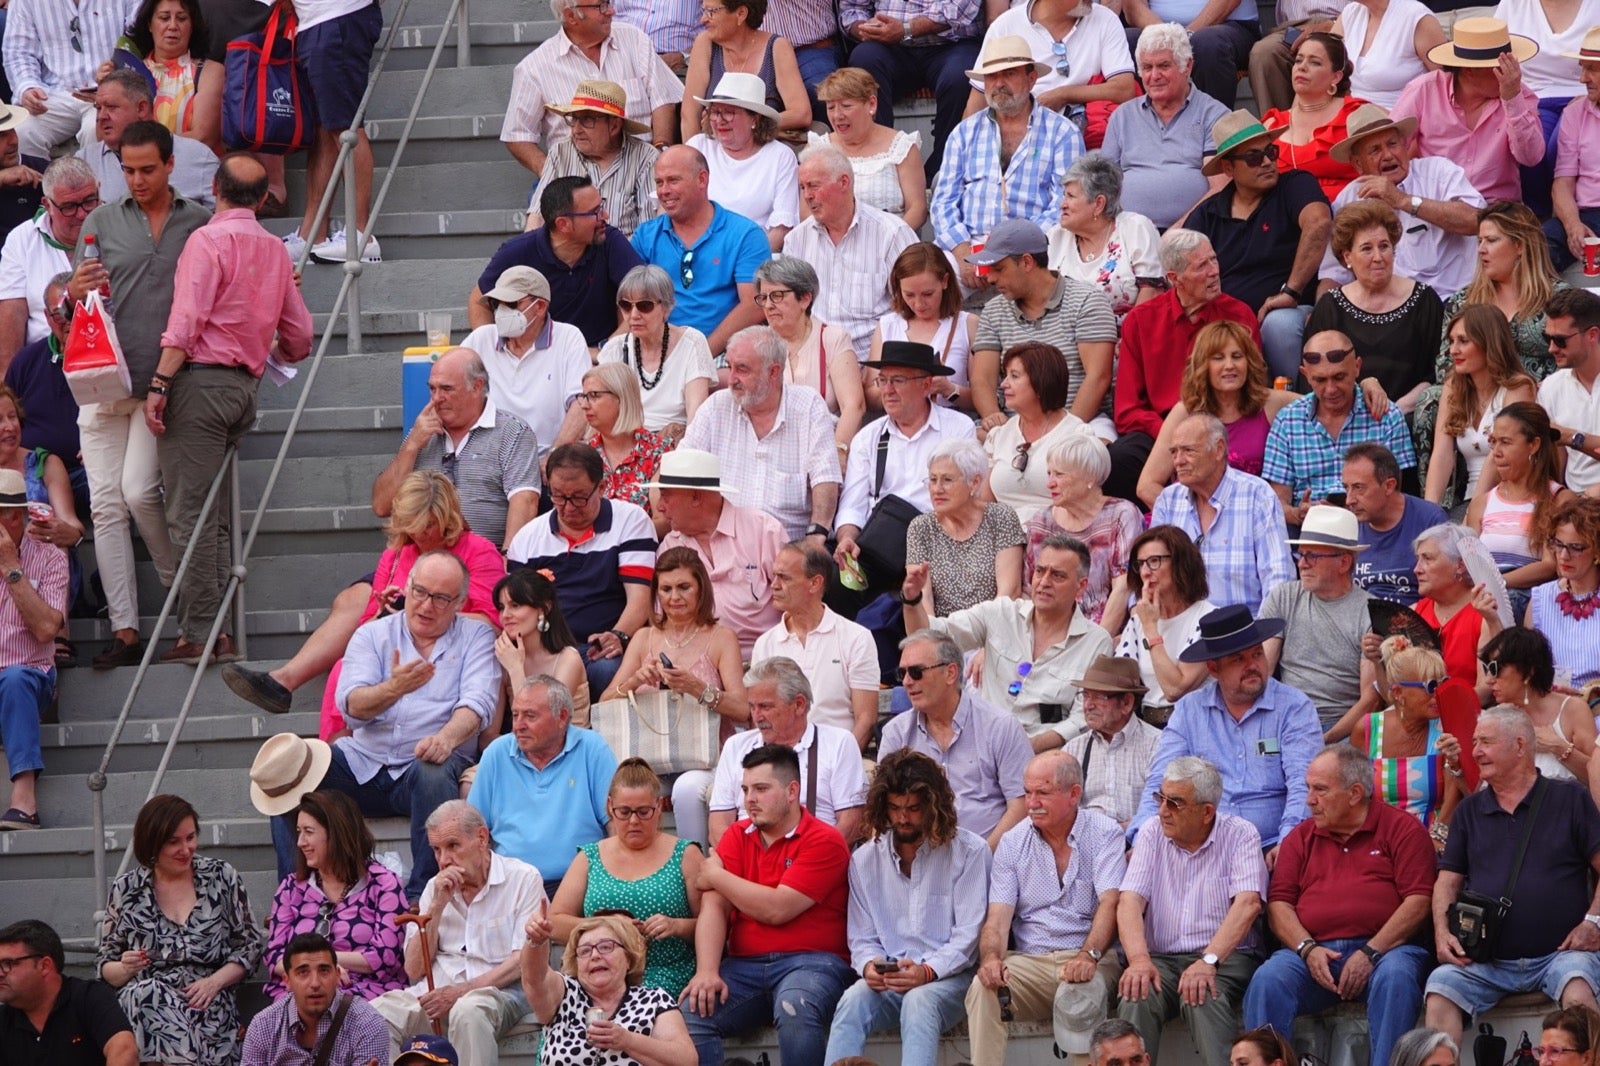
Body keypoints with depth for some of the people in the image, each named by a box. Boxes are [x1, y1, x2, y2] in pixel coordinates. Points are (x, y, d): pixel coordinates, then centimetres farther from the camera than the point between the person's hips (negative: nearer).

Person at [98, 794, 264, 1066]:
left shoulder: (222, 877, 11)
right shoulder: (126, 890, 13)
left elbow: (250, 946, 11)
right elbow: (104, 967, 17)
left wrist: (215, 981, -7)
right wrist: (124, 968, -7)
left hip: (209, 1002, -1)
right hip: (142, 1000, 1)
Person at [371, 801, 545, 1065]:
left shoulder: (523, 879, 2)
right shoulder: (436, 887, 17)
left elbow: (523, 962, -7)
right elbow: (414, 971, 10)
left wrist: (460, 992, -16)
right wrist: (437, 906, -1)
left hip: (498, 991, -4)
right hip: (437, 991, 4)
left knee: (468, 1011, -40)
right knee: (376, 1014, -25)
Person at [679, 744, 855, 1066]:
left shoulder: (824, 841, -5)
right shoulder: (736, 837, 12)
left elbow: (776, 909, -14)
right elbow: (714, 908, 1)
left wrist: (716, 876, -1)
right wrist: (707, 971, -16)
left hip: (811, 962, -5)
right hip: (744, 965, 5)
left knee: (794, 1011, -37)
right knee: (690, 1014, -22)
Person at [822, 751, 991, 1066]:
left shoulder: (969, 851, 2)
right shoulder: (865, 859, 13)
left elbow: (968, 936, -4)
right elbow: (862, 939, 14)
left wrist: (927, 972, -20)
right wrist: (869, 965, -11)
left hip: (947, 978, -3)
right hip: (886, 982, 3)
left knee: (919, 1001, -37)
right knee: (853, 1001, -31)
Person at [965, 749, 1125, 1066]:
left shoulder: (1104, 834, 1)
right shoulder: (1013, 842, 11)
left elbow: (1110, 903, -12)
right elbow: (999, 915, 3)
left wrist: (1089, 956, -30)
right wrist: (990, 957, -20)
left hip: (1086, 960, -3)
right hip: (1029, 961, 3)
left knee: (1078, 997, -37)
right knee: (983, 987, -28)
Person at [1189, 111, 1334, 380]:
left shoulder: (1296, 185, 1)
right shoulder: (1207, 214, 14)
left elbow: (1319, 224, -20)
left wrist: (1291, 291, -24)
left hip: (1287, 314, -2)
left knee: (1280, 325, -37)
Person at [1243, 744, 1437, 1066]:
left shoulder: (1402, 829, 7)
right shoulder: (1301, 837, 21)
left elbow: (1418, 901, -3)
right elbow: (1279, 903, 13)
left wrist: (1370, 953, -13)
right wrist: (1307, 949, -7)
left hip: (1384, 947, -3)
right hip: (1313, 952, 3)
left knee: (1395, 978, -36)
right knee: (1268, 981, -26)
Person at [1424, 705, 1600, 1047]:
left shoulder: (1570, 799, 6)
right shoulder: (1469, 811, 17)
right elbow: (1448, 880, 15)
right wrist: (1442, 932, -4)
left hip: (1558, 952, -3)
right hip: (1484, 959, 3)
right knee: (1439, 991, -25)